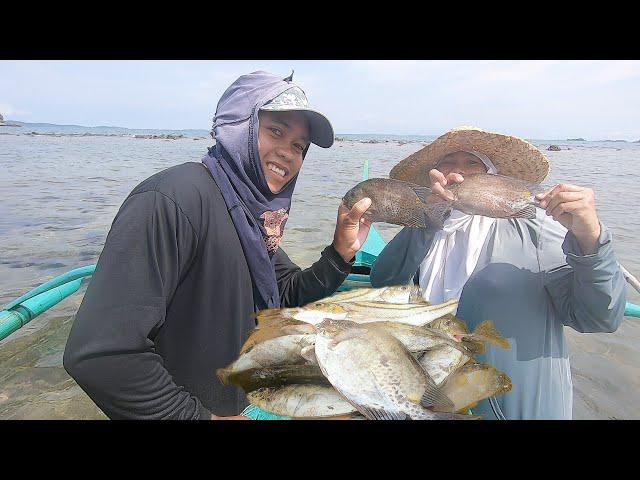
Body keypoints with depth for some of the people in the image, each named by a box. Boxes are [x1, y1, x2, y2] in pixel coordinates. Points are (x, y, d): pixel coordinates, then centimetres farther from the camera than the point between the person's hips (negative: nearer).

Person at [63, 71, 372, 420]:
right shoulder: (175, 199, -27)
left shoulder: (252, 212, -1)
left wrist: (340, 252, -12)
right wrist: (200, 417, -21)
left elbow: (288, 297, 4)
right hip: (184, 411, -7)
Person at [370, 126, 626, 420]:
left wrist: (589, 239, -29)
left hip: (524, 405, -2)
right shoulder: (426, 236, 0)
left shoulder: (531, 227, -8)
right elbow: (382, 286, -17)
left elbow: (599, 319, -13)